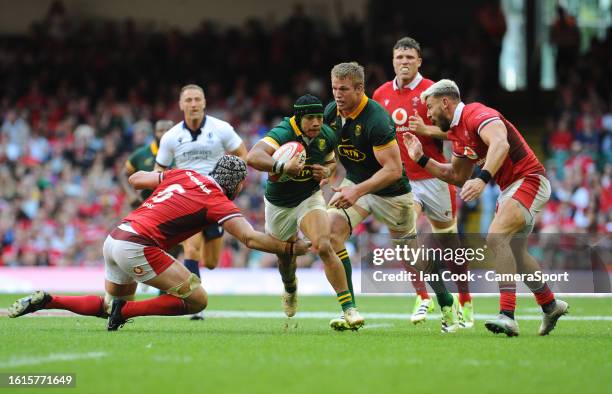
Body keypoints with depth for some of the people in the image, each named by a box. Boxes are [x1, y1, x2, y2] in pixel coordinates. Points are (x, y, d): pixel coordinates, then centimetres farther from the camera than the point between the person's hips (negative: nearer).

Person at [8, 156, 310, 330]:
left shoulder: (183, 175, 15)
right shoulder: (217, 201, -5)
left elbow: (135, 179, 24)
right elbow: (251, 238, -13)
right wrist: (292, 247, -4)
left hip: (115, 238, 8)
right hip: (138, 247, -8)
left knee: (110, 306, 27)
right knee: (197, 299, -4)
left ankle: (46, 301, 12)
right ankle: (125, 311, -9)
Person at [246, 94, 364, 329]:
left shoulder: (327, 136, -13)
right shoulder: (283, 133, -30)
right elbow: (253, 157, -48)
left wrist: (326, 171, -14)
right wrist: (282, 167, -65)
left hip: (310, 199, 1)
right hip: (279, 206, -1)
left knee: (324, 247, -23)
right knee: (285, 256, 18)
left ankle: (348, 308, -24)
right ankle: (290, 289, 56)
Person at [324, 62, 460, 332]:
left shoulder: (376, 120, -30)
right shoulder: (331, 112, -9)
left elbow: (393, 170, -31)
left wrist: (357, 191, -38)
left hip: (391, 192, -5)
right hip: (354, 183, 5)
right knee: (331, 229, -19)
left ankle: (448, 306, 34)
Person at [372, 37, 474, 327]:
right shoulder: (381, 94, 8)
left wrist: (426, 129, -22)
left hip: (432, 176, -3)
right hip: (399, 180, 3)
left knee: (448, 240, 5)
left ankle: (465, 301, 17)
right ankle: (422, 298, -10)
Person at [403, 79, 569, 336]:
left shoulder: (477, 115, -17)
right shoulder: (457, 132, 13)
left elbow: (501, 144, -37)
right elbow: (457, 177, 22)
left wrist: (483, 179, -48)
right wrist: (421, 159, 15)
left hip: (529, 180, -11)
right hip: (509, 187, 11)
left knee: (496, 237, -26)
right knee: (514, 253, 21)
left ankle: (507, 315, -31)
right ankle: (550, 305, 40)